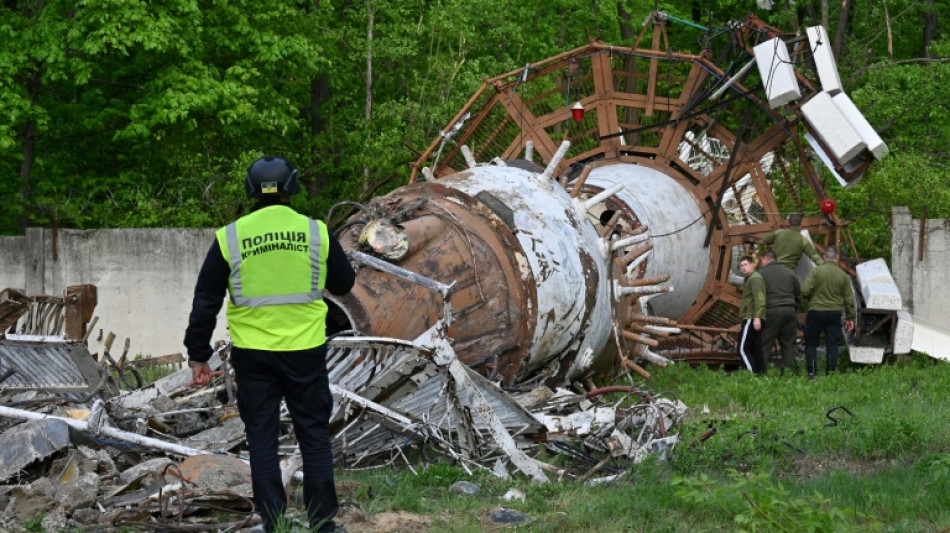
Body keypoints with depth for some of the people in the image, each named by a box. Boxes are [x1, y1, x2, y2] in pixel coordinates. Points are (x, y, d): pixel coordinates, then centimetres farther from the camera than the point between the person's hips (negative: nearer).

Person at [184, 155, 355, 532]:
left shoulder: (230, 238, -4)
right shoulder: (316, 233, -3)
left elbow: (205, 302, -1)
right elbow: (344, 284, 12)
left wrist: (198, 356, 7)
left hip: (252, 356, 0)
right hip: (305, 351, 0)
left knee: (262, 438, 8)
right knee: (314, 435, 11)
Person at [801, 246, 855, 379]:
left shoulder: (816, 272, -8)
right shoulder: (843, 276, 2)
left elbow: (805, 292, -13)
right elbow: (849, 299, 6)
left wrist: (811, 298, 11)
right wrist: (850, 317, 14)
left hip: (816, 312, -2)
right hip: (835, 313, 2)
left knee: (810, 343, 7)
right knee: (832, 344, 7)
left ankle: (811, 373, 1)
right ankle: (831, 372, 5)